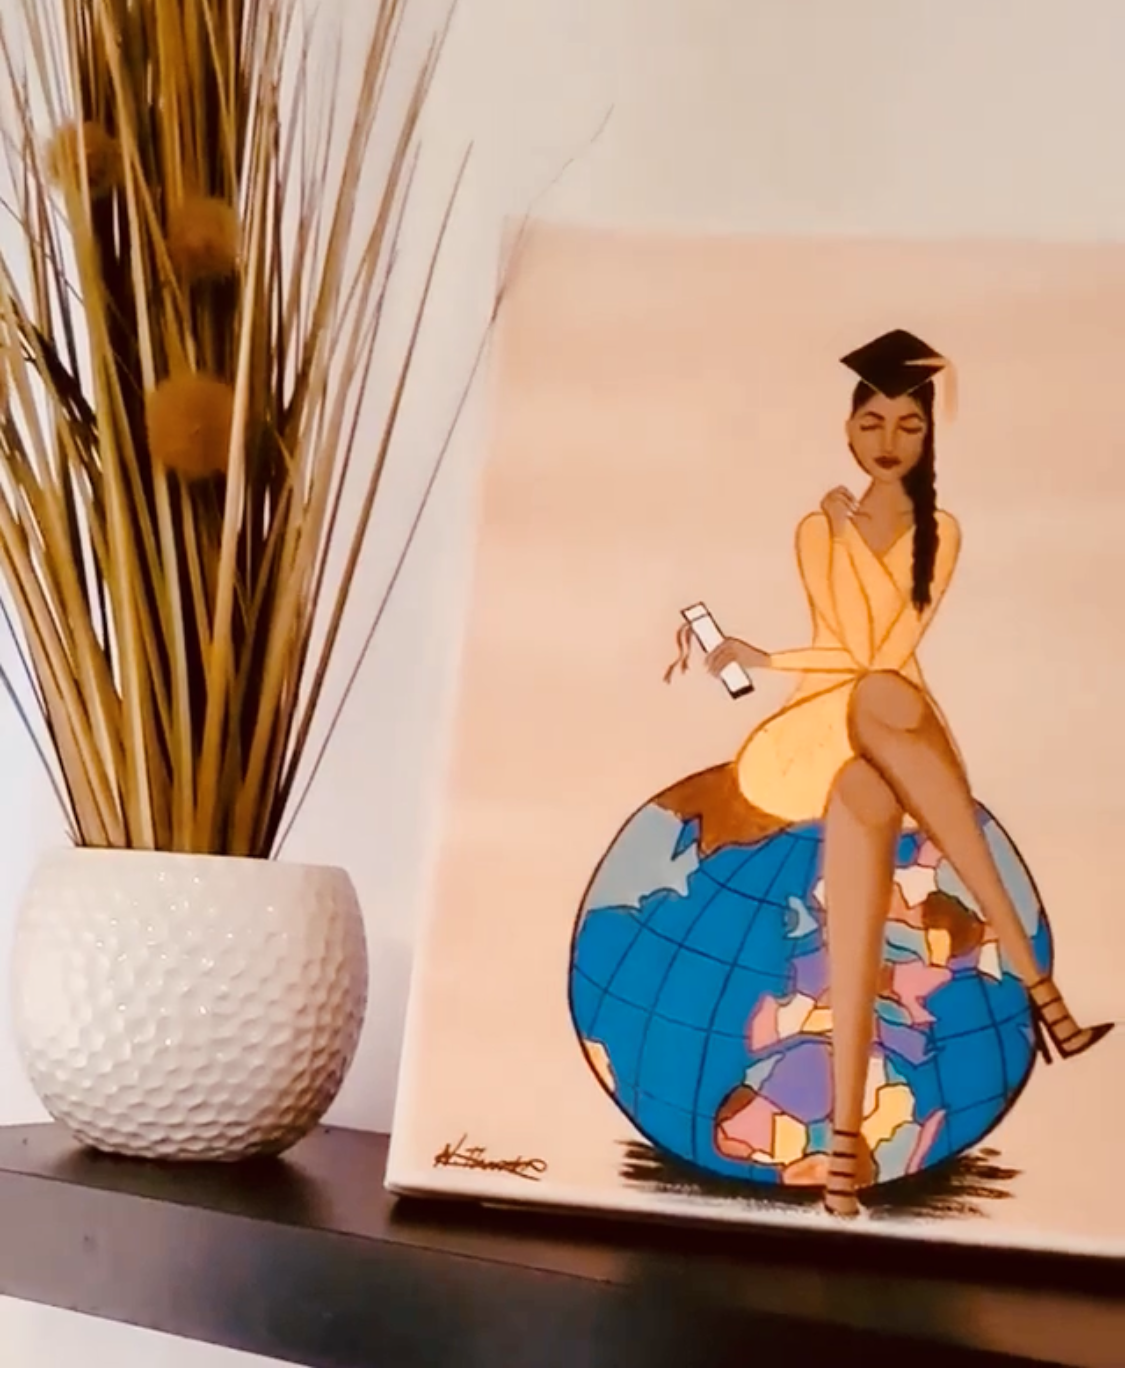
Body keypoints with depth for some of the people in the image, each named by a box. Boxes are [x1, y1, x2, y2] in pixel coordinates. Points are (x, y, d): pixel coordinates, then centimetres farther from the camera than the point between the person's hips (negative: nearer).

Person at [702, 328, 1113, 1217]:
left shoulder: (942, 532, 11)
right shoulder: (817, 528, 13)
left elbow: (889, 653, -2)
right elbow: (858, 649, -1)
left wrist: (763, 658, -1)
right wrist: (842, 532, -2)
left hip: (894, 725, -2)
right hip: (824, 722, 2)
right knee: (864, 808, -30)